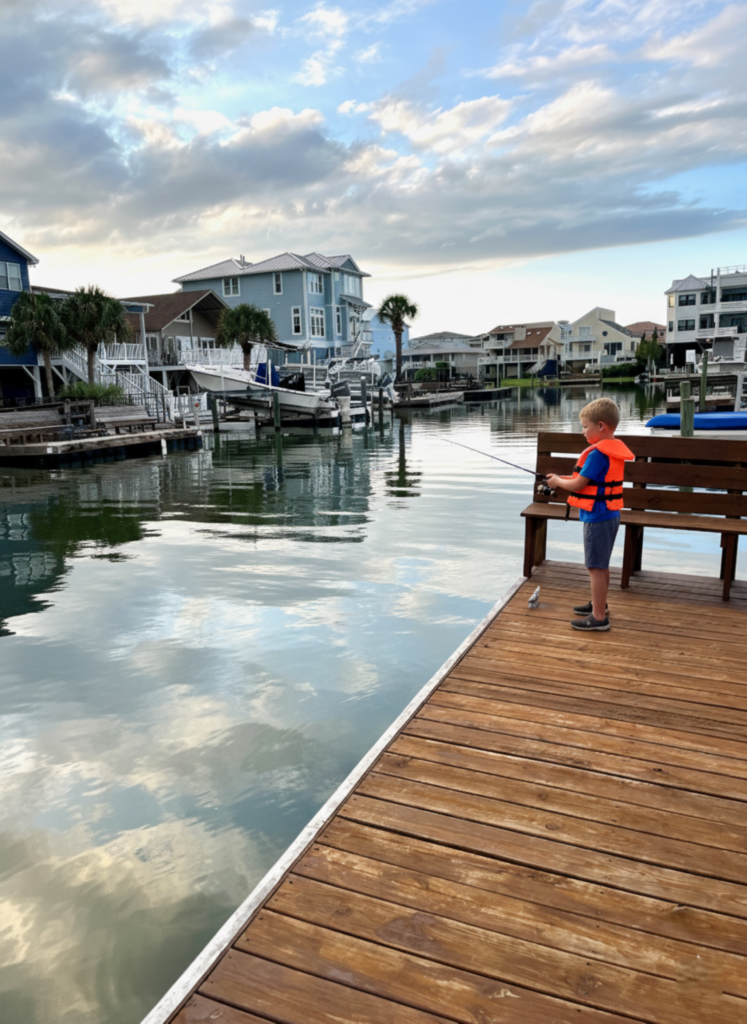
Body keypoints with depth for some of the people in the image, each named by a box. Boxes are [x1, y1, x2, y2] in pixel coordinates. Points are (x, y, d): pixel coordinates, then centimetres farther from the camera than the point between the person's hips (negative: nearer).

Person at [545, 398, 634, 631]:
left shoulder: (597, 453, -21)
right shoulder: (616, 450, 9)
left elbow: (578, 485, -19)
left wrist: (558, 482, 0)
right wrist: (563, 480, 9)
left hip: (597, 517, -10)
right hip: (611, 514, 10)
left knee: (595, 567, -3)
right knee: (601, 564, 22)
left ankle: (599, 617, 3)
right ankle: (599, 603, 36)